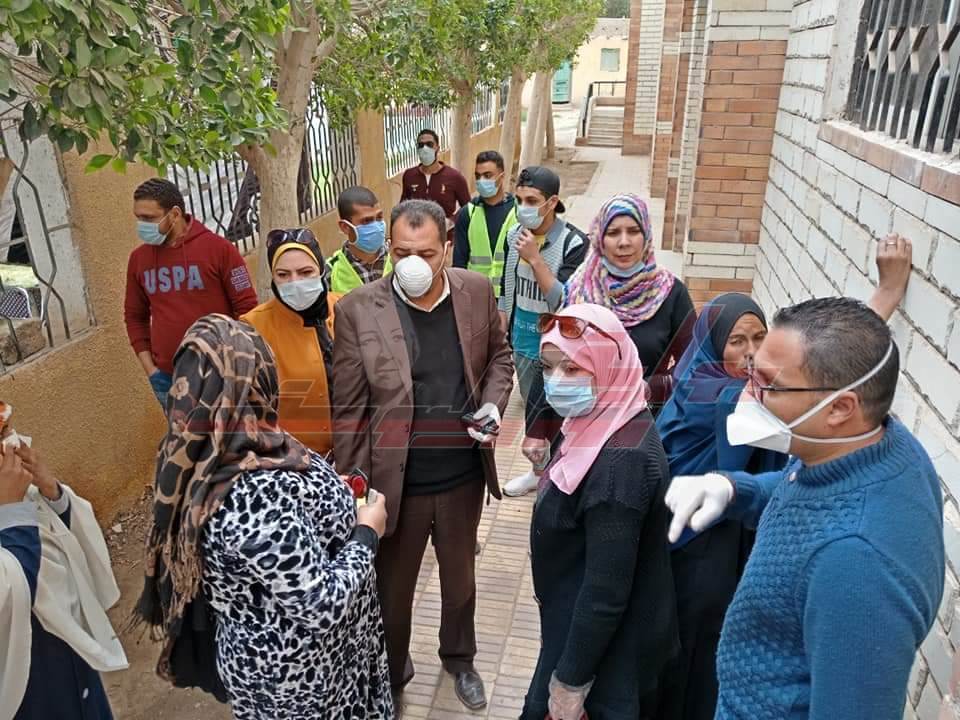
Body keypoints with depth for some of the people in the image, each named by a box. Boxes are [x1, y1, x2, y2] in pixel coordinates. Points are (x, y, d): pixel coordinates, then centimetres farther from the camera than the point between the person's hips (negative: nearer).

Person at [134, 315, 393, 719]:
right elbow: (324, 606, -31)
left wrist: (333, 495, 4)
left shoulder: (198, 460, -10)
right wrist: (366, 534, -16)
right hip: (296, 672, -7)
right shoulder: (258, 495, -38)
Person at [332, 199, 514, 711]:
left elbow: (498, 355, 10)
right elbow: (348, 411, -11)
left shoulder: (477, 291, -7)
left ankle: (459, 658, 54)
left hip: (463, 476, 3)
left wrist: (493, 403, -9)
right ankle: (391, 676, 48)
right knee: (392, 588, 19)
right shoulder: (358, 309, -15)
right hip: (395, 480, -2)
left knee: (459, 577, 25)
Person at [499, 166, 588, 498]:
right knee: (533, 410, 20)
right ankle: (540, 469, 40)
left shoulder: (573, 242, -18)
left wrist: (535, 258, -28)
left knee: (553, 415, 2)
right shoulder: (515, 235, -1)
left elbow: (564, 302, -24)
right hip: (521, 341, 6)